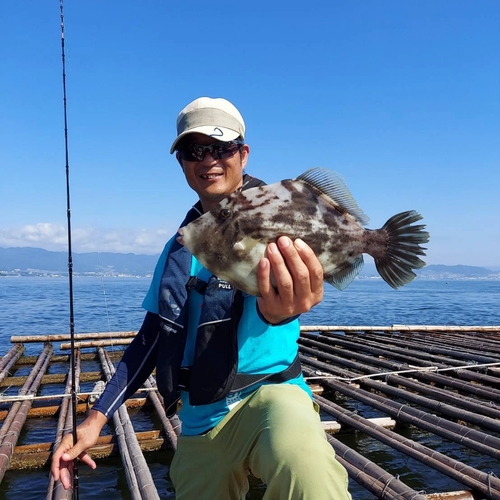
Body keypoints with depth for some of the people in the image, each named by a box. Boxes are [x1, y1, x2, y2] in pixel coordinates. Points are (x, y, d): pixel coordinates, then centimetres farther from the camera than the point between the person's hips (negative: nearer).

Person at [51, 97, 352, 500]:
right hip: (198, 421, 6)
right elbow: (154, 333, 14)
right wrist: (96, 419, 9)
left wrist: (276, 310, -53)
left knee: (304, 464, -36)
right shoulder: (179, 246, 10)